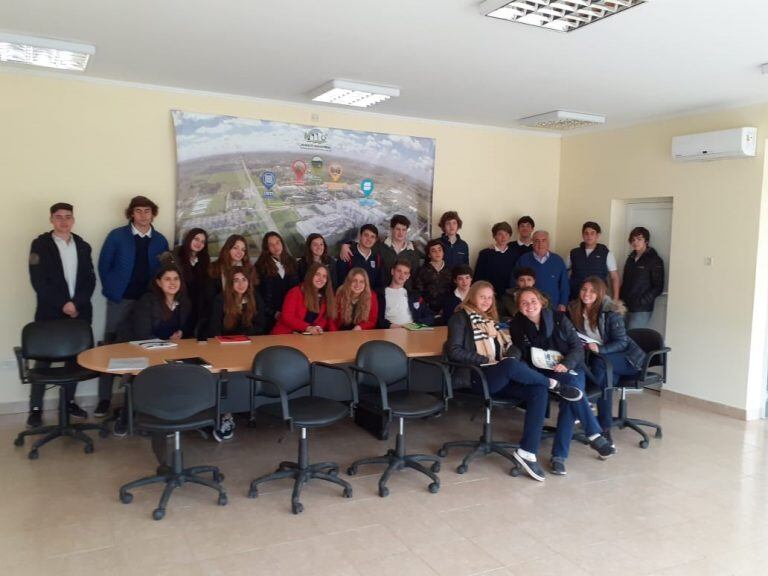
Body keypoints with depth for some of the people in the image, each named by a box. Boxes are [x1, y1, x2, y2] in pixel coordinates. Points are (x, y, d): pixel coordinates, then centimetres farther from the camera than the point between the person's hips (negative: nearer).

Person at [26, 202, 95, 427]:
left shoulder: (83, 246, 10)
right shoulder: (40, 244, -1)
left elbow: (90, 279, 6)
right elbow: (38, 281, -8)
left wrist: (77, 303, -9)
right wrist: (62, 304, -14)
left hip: (79, 311, 3)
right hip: (50, 312, -3)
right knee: (43, 359, 1)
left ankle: (69, 401, 21)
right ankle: (35, 408, 9)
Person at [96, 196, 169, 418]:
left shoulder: (160, 240, 6)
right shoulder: (116, 236, -1)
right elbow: (104, 265, 0)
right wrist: (111, 291, -4)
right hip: (120, 299, -2)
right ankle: (104, 399, 7)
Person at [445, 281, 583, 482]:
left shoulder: (491, 320, 28)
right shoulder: (461, 317, 7)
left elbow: (510, 348, 20)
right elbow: (454, 351, -6)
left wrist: (511, 357, -5)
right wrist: (486, 360, -11)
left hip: (499, 377, 7)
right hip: (476, 377, -7)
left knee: (538, 392, -21)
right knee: (511, 365, -38)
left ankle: (527, 452, -24)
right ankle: (553, 384, -11)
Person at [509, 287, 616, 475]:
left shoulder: (558, 318, -1)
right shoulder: (516, 326, -1)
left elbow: (577, 346, -1)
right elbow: (521, 357, 1)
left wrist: (566, 364, -20)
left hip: (570, 368, 1)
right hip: (543, 374, -1)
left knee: (569, 399, -29)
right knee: (572, 385, -32)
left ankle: (559, 455, -26)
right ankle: (595, 436, -24)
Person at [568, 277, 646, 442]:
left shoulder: (611, 312, -17)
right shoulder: (574, 309, -2)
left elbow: (621, 342, -16)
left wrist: (600, 349, -33)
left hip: (627, 357, -4)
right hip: (600, 359, 4)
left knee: (599, 362, -34)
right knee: (606, 377, -29)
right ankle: (605, 427, -26)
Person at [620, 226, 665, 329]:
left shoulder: (654, 260, -4)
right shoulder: (631, 258, 15)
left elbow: (658, 288, -7)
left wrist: (641, 302, -15)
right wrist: (621, 298, 7)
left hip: (642, 310, -6)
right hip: (626, 307, 6)